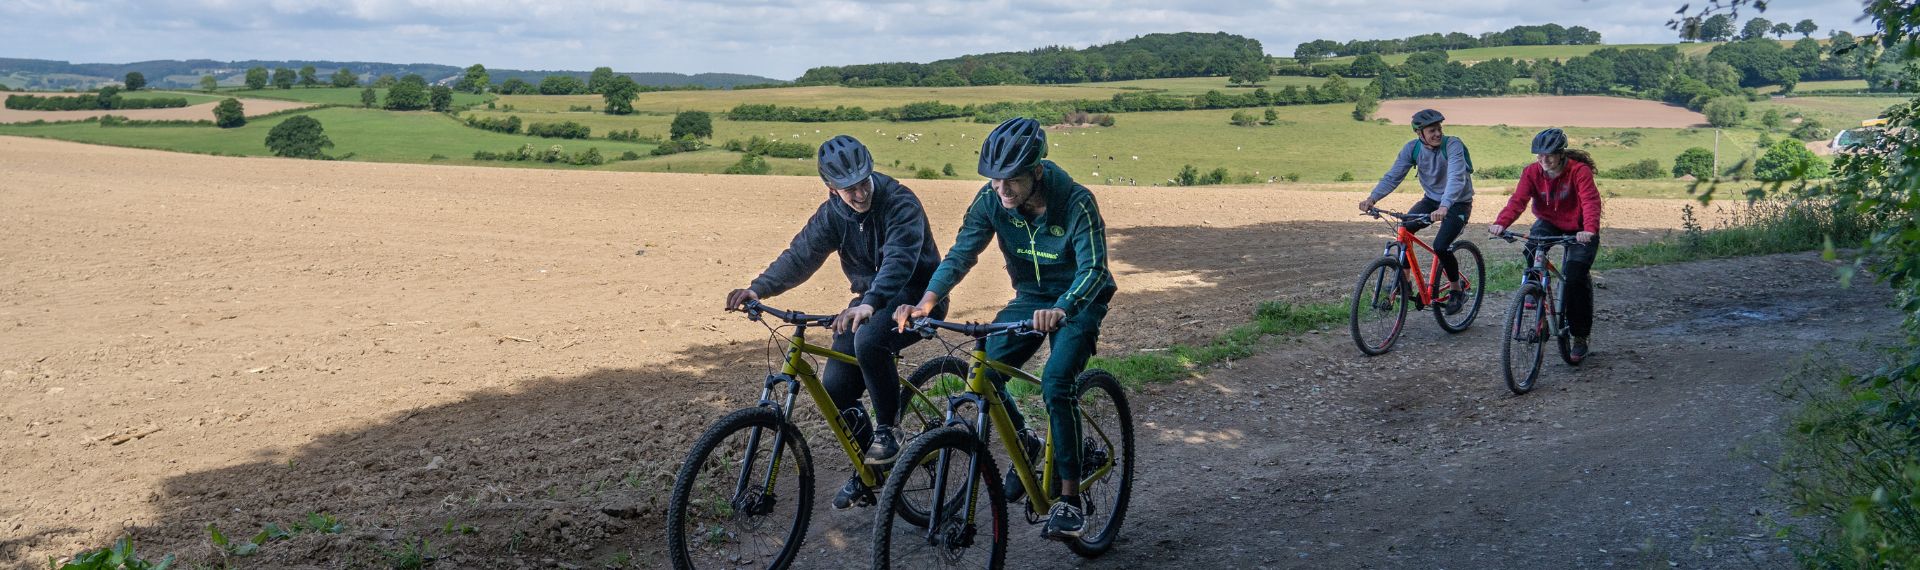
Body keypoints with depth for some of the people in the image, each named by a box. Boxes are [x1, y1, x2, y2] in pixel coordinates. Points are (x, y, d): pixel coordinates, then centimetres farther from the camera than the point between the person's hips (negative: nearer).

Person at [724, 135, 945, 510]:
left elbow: (899, 258, -35)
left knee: (868, 340, -37)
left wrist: (870, 303, -52)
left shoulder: (900, 203, -21)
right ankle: (867, 471, 14)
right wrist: (758, 289, -27)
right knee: (835, 389, -7)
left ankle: (887, 428, -15)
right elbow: (800, 255, -9)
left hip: (914, 296, -6)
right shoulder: (833, 214, -3)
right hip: (869, 301, 6)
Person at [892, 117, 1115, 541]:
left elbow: (1093, 269, -35)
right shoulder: (991, 200, -17)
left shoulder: (1076, 202, -29)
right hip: (1029, 298, 5)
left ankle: (1070, 501, -15)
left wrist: (1059, 310, -54)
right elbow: (961, 254, -19)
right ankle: (1024, 443, 14)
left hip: (1078, 301, -4)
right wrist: (926, 303, -36)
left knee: (1056, 383, -25)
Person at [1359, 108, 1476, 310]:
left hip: (1458, 203, -5)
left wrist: (1444, 207, -54)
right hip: (1431, 199, 5)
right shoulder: (1412, 148, -11)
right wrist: (1372, 198, -30)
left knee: (1440, 246, -21)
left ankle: (1458, 290, 4)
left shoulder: (1452, 145, -25)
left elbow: (1456, 179, -38)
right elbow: (1393, 176, -13)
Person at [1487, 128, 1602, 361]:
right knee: (1532, 252, -32)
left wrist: (1590, 230, -54)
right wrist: (1500, 223, -43)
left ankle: (1580, 336, 4)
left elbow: (1590, 201, -34)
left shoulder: (1579, 171, -22)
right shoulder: (1532, 172, -12)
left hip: (1578, 230, -3)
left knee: (1575, 278, -13)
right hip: (1548, 222, 3)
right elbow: (1518, 199, -24)